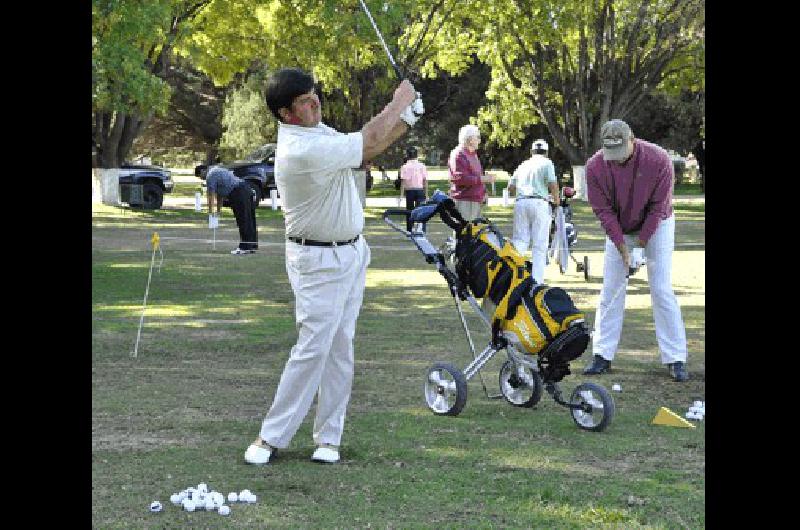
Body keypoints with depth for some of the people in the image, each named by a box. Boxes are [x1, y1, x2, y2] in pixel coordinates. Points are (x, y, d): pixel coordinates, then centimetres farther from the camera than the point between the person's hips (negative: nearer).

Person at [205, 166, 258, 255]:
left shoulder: (210, 176, -2)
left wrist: (210, 211, 6)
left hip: (237, 193, -9)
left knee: (243, 222, -8)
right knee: (250, 221, 10)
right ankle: (253, 246, 15)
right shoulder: (217, 171, 28)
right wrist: (218, 209, 35)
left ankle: (245, 247, -7)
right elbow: (219, 194, 33)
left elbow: (211, 194, -3)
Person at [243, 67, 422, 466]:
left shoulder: (316, 130, 5)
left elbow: (362, 152, 13)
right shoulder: (300, 150, -26)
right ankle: (271, 437, -1)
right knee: (313, 347, -10)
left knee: (341, 347, 7)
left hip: (352, 253, 9)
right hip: (319, 262, -9)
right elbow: (367, 142, -20)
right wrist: (399, 101, -6)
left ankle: (328, 437, 11)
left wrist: (405, 121, 0)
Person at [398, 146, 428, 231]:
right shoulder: (422, 166, 3)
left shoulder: (405, 167, -3)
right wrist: (426, 195, 6)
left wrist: (401, 195, -9)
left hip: (409, 190, 0)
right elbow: (425, 181, 1)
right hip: (420, 190, 0)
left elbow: (403, 181, -9)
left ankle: (409, 232, 14)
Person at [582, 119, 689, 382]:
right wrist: (622, 247, -19)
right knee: (610, 290, 0)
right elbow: (603, 210, -14)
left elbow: (658, 207, -18)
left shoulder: (658, 160, -25)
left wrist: (640, 243, -17)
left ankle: (676, 360, -6)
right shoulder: (595, 166, -19)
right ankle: (602, 355, 7)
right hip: (618, 230, 2)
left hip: (655, 227, -2)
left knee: (662, 290, -8)